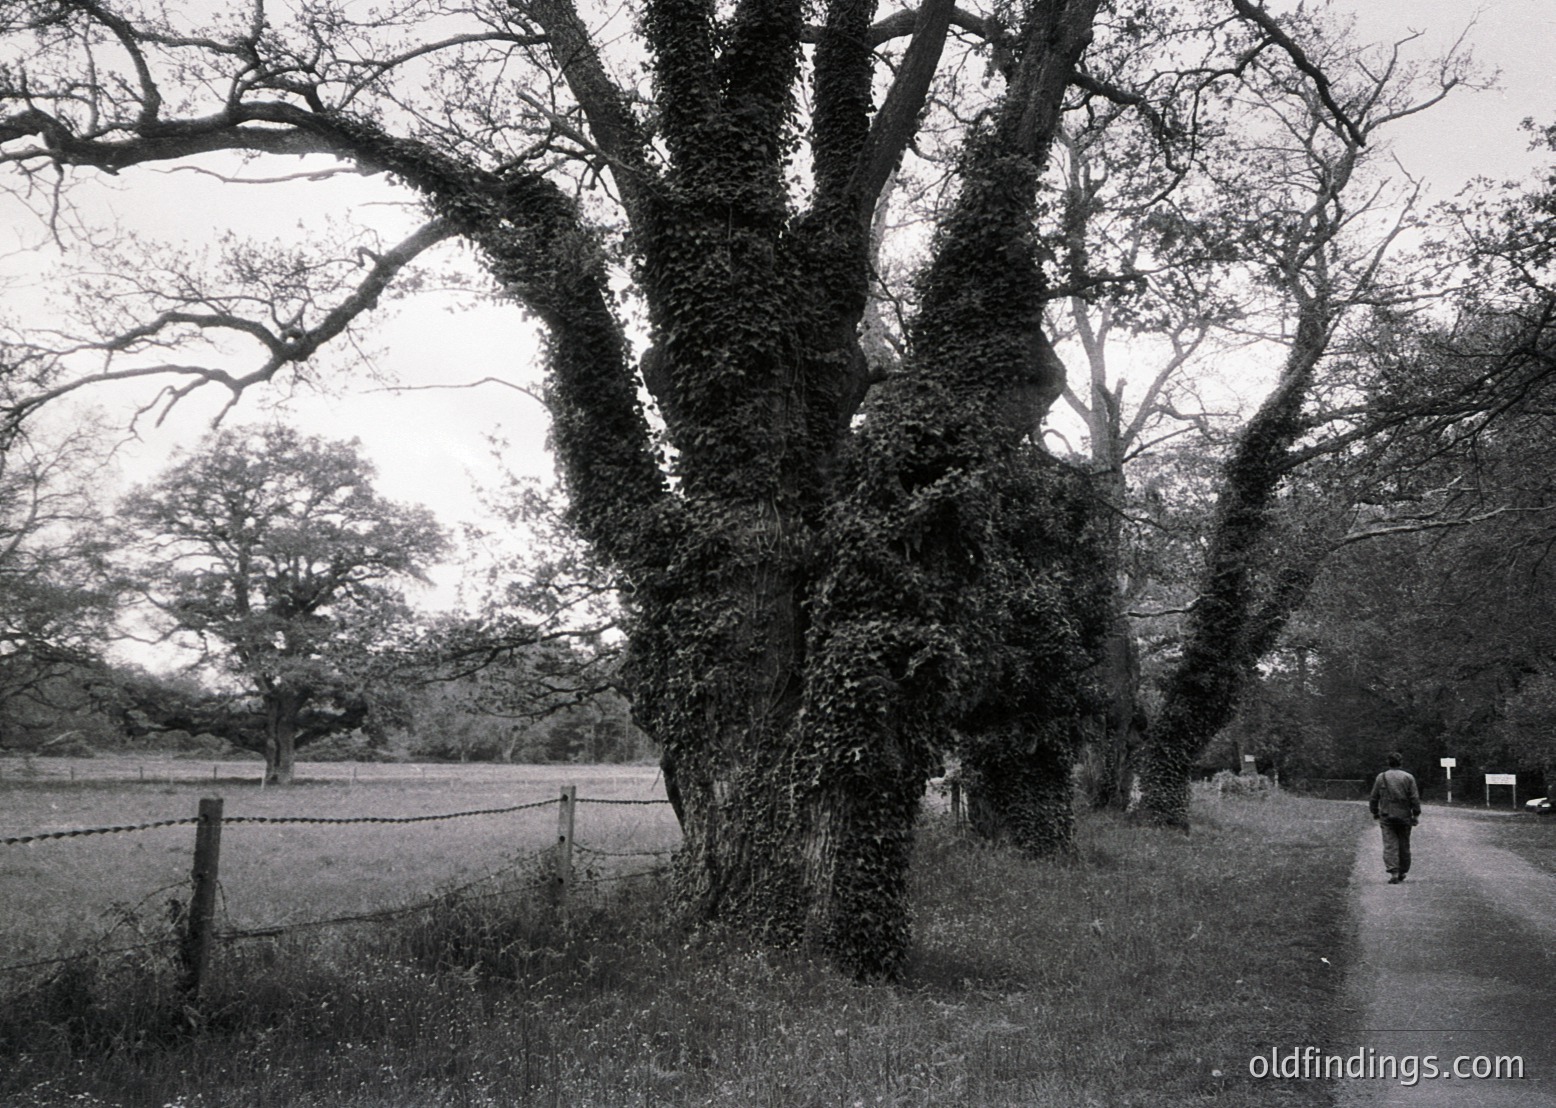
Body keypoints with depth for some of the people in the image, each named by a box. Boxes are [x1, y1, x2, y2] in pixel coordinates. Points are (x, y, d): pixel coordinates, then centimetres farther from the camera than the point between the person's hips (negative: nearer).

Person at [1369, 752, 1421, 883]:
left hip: (1386, 817, -1)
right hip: (1404, 817, 1)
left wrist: (1375, 814, 14)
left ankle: (1393, 873, -17)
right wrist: (1416, 814, 3)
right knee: (1404, 845, 13)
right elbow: (1415, 798, -4)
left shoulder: (1381, 777, 1)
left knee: (1389, 845, -4)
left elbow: (1374, 798, 3)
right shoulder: (1408, 778, 0)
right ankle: (1402, 873, 22)